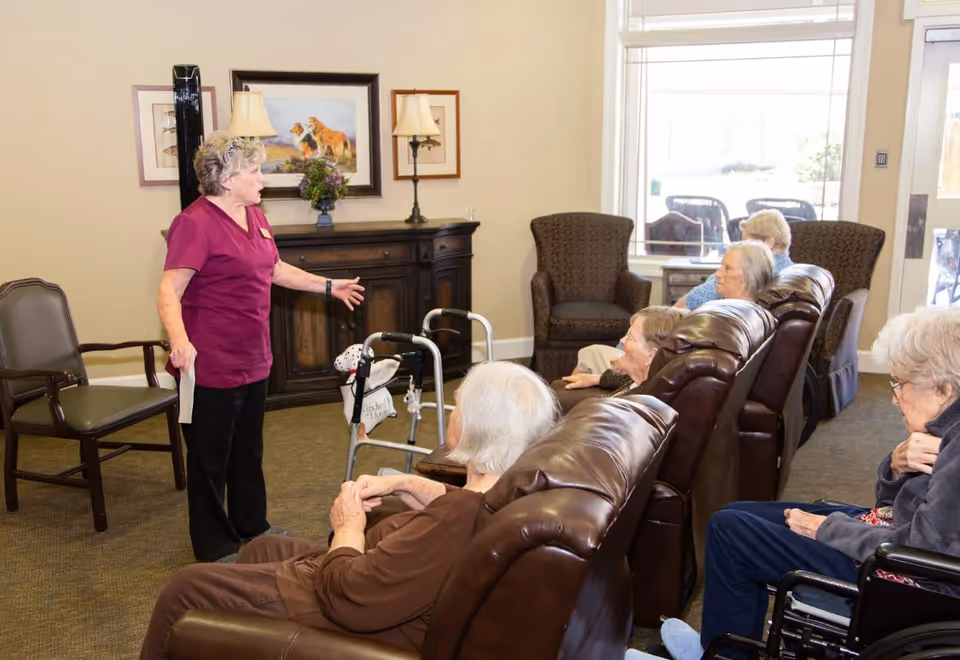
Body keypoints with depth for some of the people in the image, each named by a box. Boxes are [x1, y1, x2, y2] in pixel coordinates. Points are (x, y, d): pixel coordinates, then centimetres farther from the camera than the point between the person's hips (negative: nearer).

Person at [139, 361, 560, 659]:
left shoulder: (458, 524, -37)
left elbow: (348, 598, -32)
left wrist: (348, 527, -14)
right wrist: (404, 484, 2)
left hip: (352, 621, -9)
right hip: (375, 585, 10)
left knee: (187, 589, 4)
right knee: (261, 549, 28)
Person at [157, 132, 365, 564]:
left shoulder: (255, 216, 10)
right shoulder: (195, 223, -17)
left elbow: (276, 270, 25)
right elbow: (169, 291, -25)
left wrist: (330, 286, 29)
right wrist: (179, 341, -42)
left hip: (252, 361, 9)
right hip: (211, 366, -8)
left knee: (249, 452, 21)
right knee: (211, 459, 6)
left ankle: (252, 527, 37)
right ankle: (214, 550, 20)